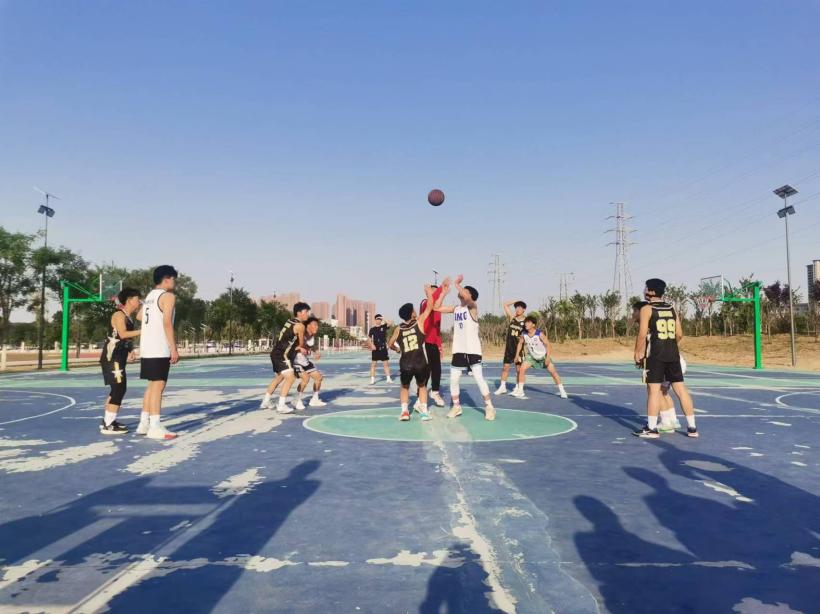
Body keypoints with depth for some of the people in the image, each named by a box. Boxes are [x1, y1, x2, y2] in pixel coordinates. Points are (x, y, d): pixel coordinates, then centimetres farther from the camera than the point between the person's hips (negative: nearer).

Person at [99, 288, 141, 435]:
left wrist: (131, 350, 6)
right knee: (119, 389, -10)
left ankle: (107, 421, 25)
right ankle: (108, 426, -7)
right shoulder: (119, 315, -13)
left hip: (119, 356, 10)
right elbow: (123, 334, -27)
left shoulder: (129, 317, 15)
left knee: (118, 389, 15)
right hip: (112, 356, -10)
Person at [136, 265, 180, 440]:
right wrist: (174, 348, -17)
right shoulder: (168, 296, -9)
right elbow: (167, 323, -18)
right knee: (158, 386, -7)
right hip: (159, 350, -9)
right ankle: (155, 427, -6)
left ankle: (144, 423, 19)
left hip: (147, 348, 9)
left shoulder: (150, 296, 17)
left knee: (152, 385, 15)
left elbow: (139, 316, 31)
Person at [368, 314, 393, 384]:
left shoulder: (384, 326, 3)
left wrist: (384, 320, -12)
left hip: (383, 348, 0)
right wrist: (372, 345, -10)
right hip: (375, 349, 0)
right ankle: (372, 379, 7)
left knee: (386, 363, 3)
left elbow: (390, 323, -15)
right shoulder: (372, 329, 4)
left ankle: (388, 379, 8)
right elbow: (369, 338, 5)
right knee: (373, 364, 2)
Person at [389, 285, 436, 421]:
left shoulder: (398, 329, 8)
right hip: (421, 363, -1)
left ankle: (404, 411, 10)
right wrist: (429, 292, 22)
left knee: (405, 387, 25)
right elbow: (430, 306, 8)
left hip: (405, 364, 1)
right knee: (422, 386, 24)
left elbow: (390, 344, 19)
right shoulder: (419, 321, 1)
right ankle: (424, 410, 13)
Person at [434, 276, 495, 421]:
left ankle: (489, 407, 4)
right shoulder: (455, 308, 11)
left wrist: (457, 283, -16)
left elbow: (466, 298, -29)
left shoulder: (473, 306, -7)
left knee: (479, 378, -7)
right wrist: (444, 291, 4)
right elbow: (437, 308, 9)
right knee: (453, 379, 7)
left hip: (472, 349, -6)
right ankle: (456, 406, 20)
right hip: (458, 350, 6)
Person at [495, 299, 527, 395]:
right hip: (509, 347, 3)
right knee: (505, 367, 5)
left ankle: (518, 388, 13)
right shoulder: (512, 318, 4)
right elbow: (505, 305, 6)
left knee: (519, 369, 3)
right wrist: (516, 301, 2)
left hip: (518, 347, -3)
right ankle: (502, 387, 12)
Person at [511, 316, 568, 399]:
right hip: (531, 356, 3)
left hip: (543, 356, -3)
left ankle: (562, 391, 12)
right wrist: (517, 355, 2)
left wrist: (548, 358, -28)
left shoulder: (540, 334, -26)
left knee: (553, 372, -4)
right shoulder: (524, 334, -15)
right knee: (521, 369, -12)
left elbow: (547, 345, -21)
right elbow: (520, 343, 3)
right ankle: (520, 391, -4)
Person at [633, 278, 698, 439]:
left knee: (654, 389, -3)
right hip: (673, 353, 6)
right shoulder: (672, 309, 13)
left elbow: (642, 334, -11)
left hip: (655, 354, -6)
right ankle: (692, 427, 13)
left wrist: (637, 353, -2)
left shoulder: (646, 309, -4)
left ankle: (651, 428, 0)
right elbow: (679, 334, 12)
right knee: (680, 388, 9)